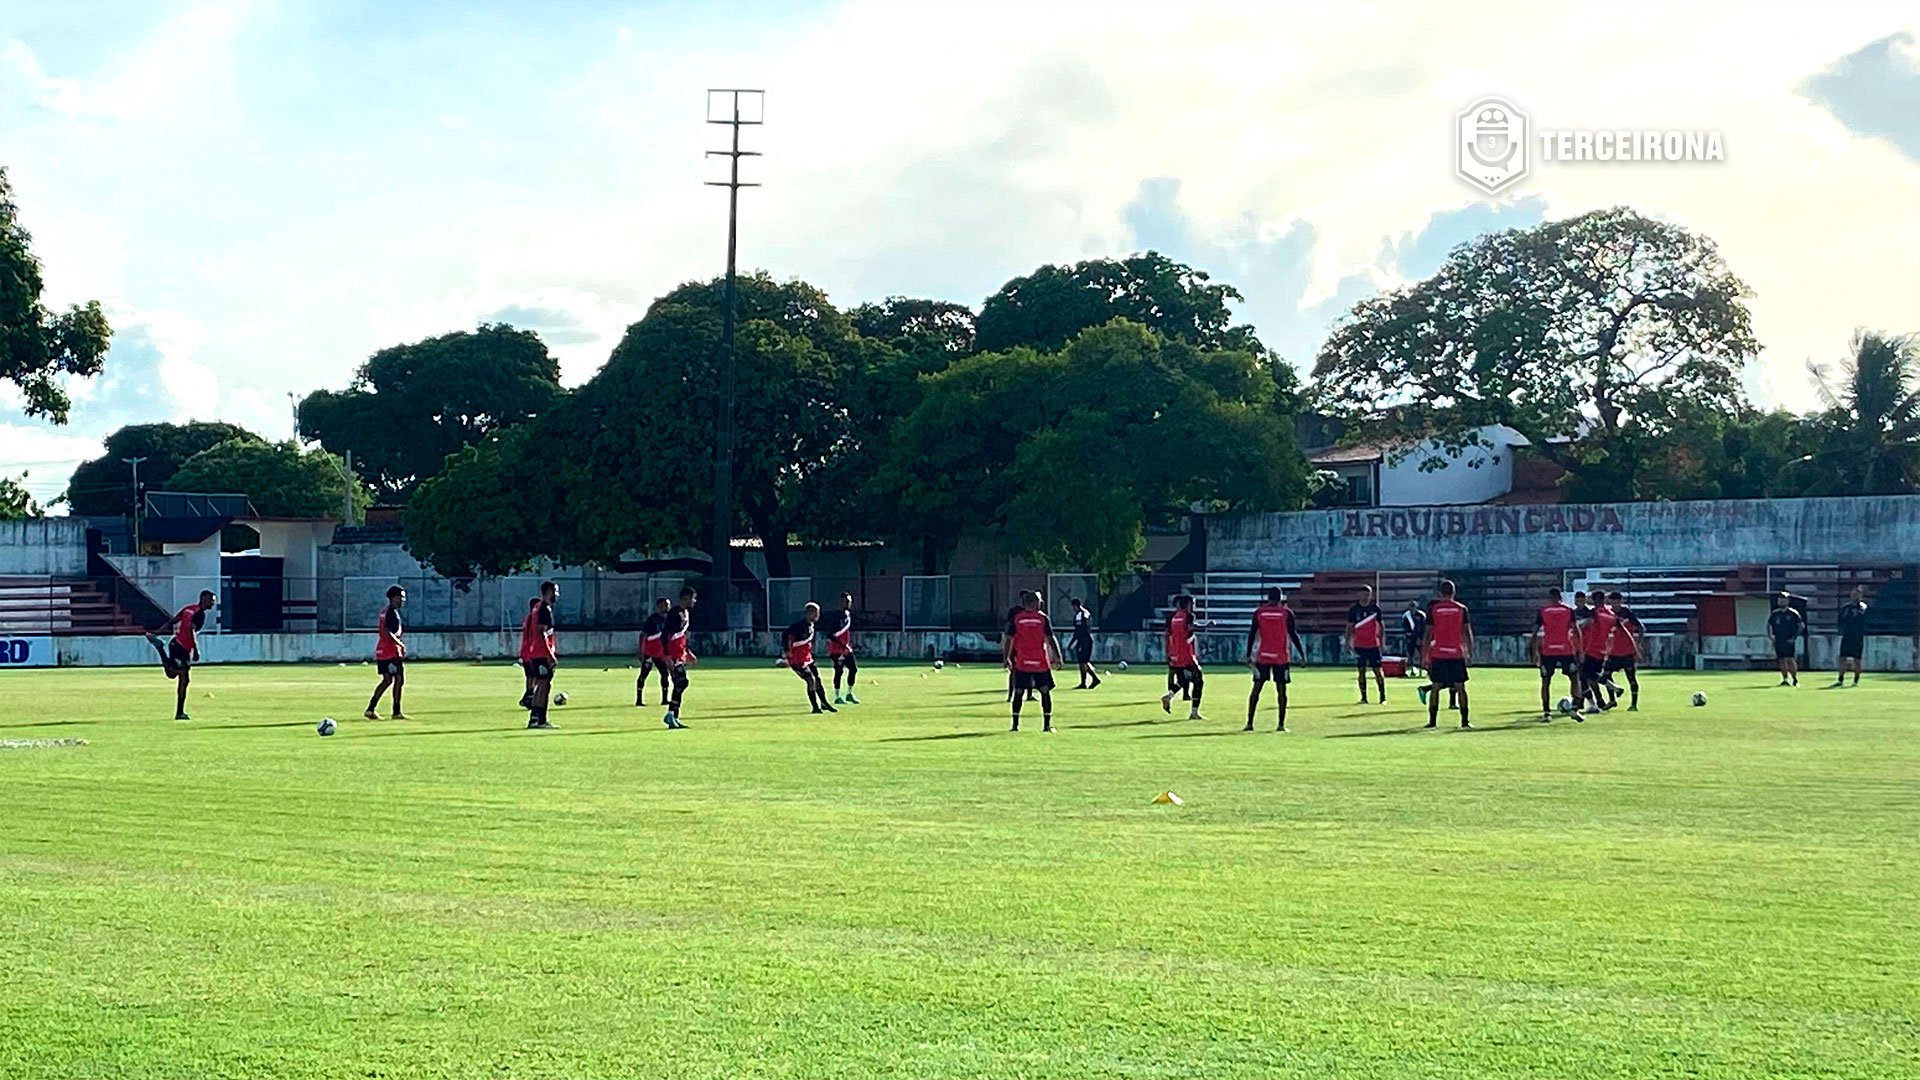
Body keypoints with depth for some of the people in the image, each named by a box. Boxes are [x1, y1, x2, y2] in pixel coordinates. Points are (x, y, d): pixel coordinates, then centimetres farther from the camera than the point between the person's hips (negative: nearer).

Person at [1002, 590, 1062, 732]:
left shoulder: (1016, 618, 1)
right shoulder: (1042, 618, -1)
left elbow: (1009, 640, 0)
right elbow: (1050, 640, -2)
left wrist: (1006, 659, 6)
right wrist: (1057, 657, 3)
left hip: (1022, 662, 1)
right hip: (1041, 662, -1)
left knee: (1018, 692, 9)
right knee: (1045, 691, 6)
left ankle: (1015, 724, 6)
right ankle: (1047, 724, 1)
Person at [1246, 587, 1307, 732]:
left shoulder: (1259, 612, 3)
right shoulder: (1286, 613, -2)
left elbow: (1252, 634, 3)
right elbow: (1293, 635, -3)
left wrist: (1249, 655, 7)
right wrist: (1303, 655, 4)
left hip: (1262, 656, 1)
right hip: (1281, 658, -1)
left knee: (1256, 690, 5)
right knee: (1281, 690, 3)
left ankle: (1249, 724, 1)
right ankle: (1281, 724, -1)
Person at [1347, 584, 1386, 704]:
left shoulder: (1375, 608, 2)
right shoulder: (1354, 609, 2)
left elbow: (1381, 625, 8)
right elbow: (1349, 627, 7)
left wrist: (1382, 640, 1)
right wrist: (1347, 642, -2)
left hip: (1374, 645, -1)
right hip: (1359, 645, 1)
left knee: (1378, 671, -2)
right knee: (1361, 671, 1)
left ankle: (1383, 697, 4)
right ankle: (1363, 697, 7)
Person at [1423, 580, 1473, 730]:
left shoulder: (1433, 609, 0)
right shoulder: (1461, 609, 1)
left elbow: (1428, 633, 0)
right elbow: (1467, 631, 0)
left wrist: (1425, 656, 4)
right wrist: (1470, 652, 6)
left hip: (1437, 654, 0)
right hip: (1457, 653, 0)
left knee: (1436, 687, 7)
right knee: (1460, 687, 5)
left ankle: (1432, 720, 4)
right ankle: (1465, 720, 1)